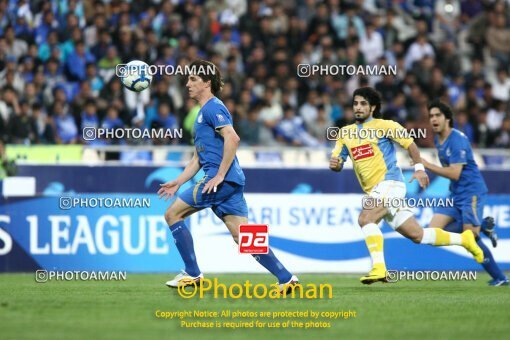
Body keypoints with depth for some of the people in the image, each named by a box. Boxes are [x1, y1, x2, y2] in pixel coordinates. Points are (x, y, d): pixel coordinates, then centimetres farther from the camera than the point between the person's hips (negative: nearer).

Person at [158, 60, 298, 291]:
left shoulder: (212, 107, -6)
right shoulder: (203, 112, 25)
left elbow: (232, 138, -21)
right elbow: (198, 158, 30)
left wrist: (220, 175, -22)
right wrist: (178, 183, 25)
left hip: (221, 179, -10)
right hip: (231, 182, 10)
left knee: (173, 213, -2)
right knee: (242, 237, 3)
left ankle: (192, 274, 0)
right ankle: (287, 279, -4)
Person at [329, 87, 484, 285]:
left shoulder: (384, 126, -2)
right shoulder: (345, 133, 14)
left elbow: (409, 144, 4)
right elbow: (338, 164, 12)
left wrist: (419, 168, -6)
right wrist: (334, 164, -11)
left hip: (389, 183, -6)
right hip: (374, 191, 6)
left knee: (365, 218, -28)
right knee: (417, 235, 8)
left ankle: (379, 268, -29)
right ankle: (463, 239, 23)